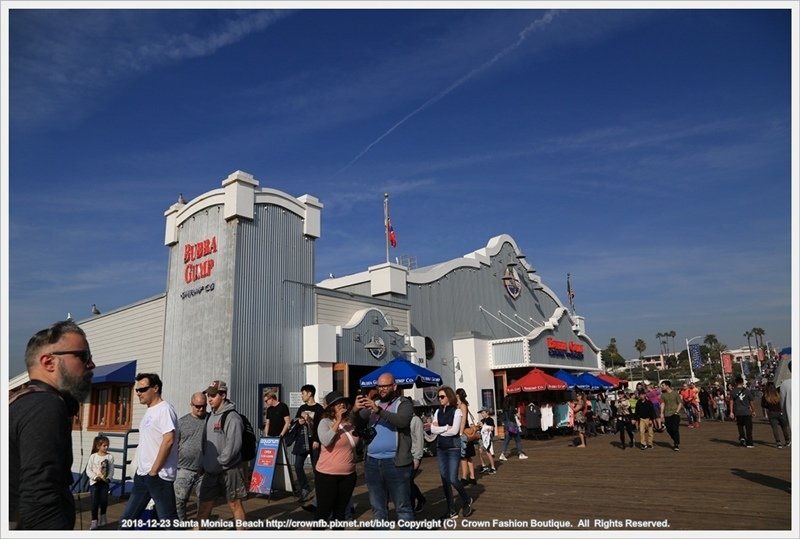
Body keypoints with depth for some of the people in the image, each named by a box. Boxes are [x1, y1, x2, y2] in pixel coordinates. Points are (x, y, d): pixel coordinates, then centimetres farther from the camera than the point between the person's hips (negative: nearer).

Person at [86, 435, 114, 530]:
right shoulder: (93, 456, -7)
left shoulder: (110, 456, -4)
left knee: (104, 501, 5)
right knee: (95, 502, -1)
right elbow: (88, 470, -6)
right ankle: (94, 520, 10)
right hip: (94, 482, -1)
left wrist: (108, 478, -17)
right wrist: (95, 477, -18)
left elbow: (111, 470, -3)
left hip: (105, 482, 1)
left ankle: (102, 517, 28)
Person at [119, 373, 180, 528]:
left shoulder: (164, 409, -14)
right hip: (142, 474, 10)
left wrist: (154, 471, -20)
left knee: (168, 520, -2)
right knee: (126, 519, 15)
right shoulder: (150, 411, 14)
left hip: (158, 475, -10)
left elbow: (169, 440, -24)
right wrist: (142, 469, 16)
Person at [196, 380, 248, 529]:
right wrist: (204, 463, 7)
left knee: (234, 504, 4)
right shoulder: (210, 416, 11)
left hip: (229, 470, -7)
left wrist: (217, 464, -15)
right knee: (204, 505, 12)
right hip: (210, 471, 7)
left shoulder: (232, 417, -15)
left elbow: (233, 446, -20)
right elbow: (205, 442, 17)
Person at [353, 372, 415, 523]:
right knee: (378, 507, 14)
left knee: (402, 506, 1)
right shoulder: (372, 405, 14)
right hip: (372, 462, 5)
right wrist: (355, 410, -16)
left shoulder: (403, 403, 0)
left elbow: (402, 421, -21)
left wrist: (379, 410, -31)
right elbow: (357, 425, 5)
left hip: (395, 462, -5)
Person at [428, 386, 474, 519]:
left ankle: (467, 500, 20)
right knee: (444, 480, 7)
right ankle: (452, 510, 17)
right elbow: (432, 429, -1)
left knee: (453, 479, -8)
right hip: (440, 448, 6)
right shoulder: (438, 411, 8)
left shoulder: (456, 411, -8)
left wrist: (439, 429, -7)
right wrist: (446, 427, -12)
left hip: (453, 448, -5)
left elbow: (454, 430, -17)